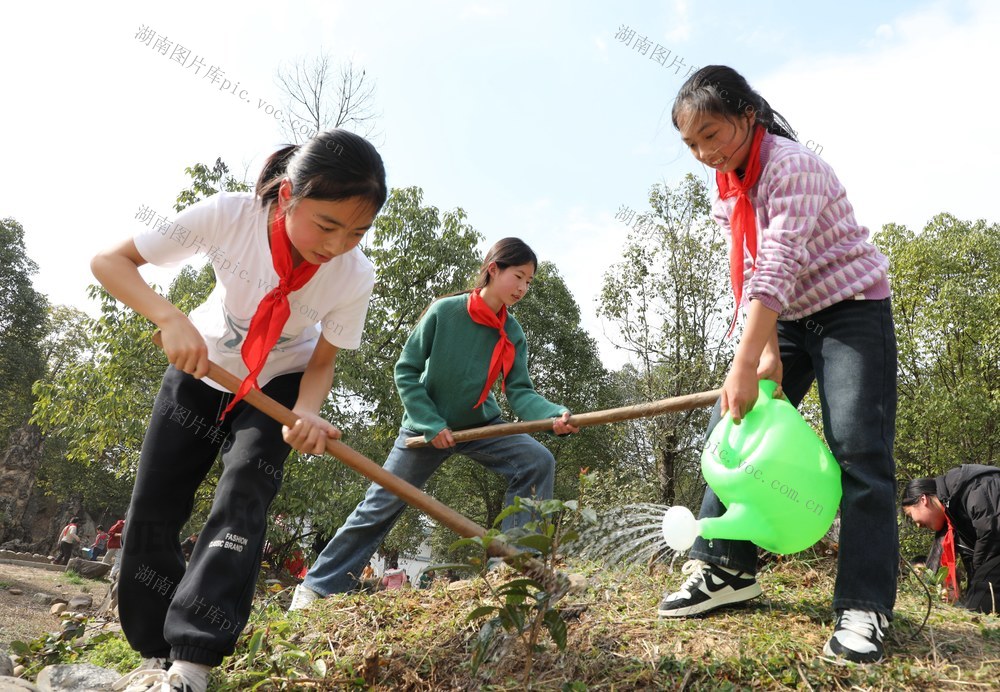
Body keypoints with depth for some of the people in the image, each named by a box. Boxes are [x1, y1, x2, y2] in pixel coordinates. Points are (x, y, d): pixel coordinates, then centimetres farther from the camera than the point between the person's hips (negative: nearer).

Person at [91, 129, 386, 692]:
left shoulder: (355, 276, -28)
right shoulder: (230, 215, -32)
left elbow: (321, 363, -15)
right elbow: (109, 261, -24)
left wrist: (306, 413, -37)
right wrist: (171, 318, -41)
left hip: (279, 384, -1)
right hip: (199, 371, 1)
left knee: (244, 497, -23)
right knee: (153, 508, 0)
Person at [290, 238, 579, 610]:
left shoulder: (512, 334, -9)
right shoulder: (444, 311, -19)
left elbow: (520, 392, -16)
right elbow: (406, 372, -14)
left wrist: (554, 415, -36)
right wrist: (431, 425, -21)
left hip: (479, 424, 3)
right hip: (426, 426, -3)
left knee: (537, 460, -18)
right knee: (380, 506, 1)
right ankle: (317, 587, 19)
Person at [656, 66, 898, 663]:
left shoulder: (792, 165, -22)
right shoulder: (730, 188, 2)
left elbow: (780, 266, -31)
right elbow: (751, 276, -3)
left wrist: (745, 366, -36)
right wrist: (767, 354, -15)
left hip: (852, 308, -7)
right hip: (788, 319, 8)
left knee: (858, 450, -15)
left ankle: (865, 607, -6)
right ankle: (727, 567, 7)